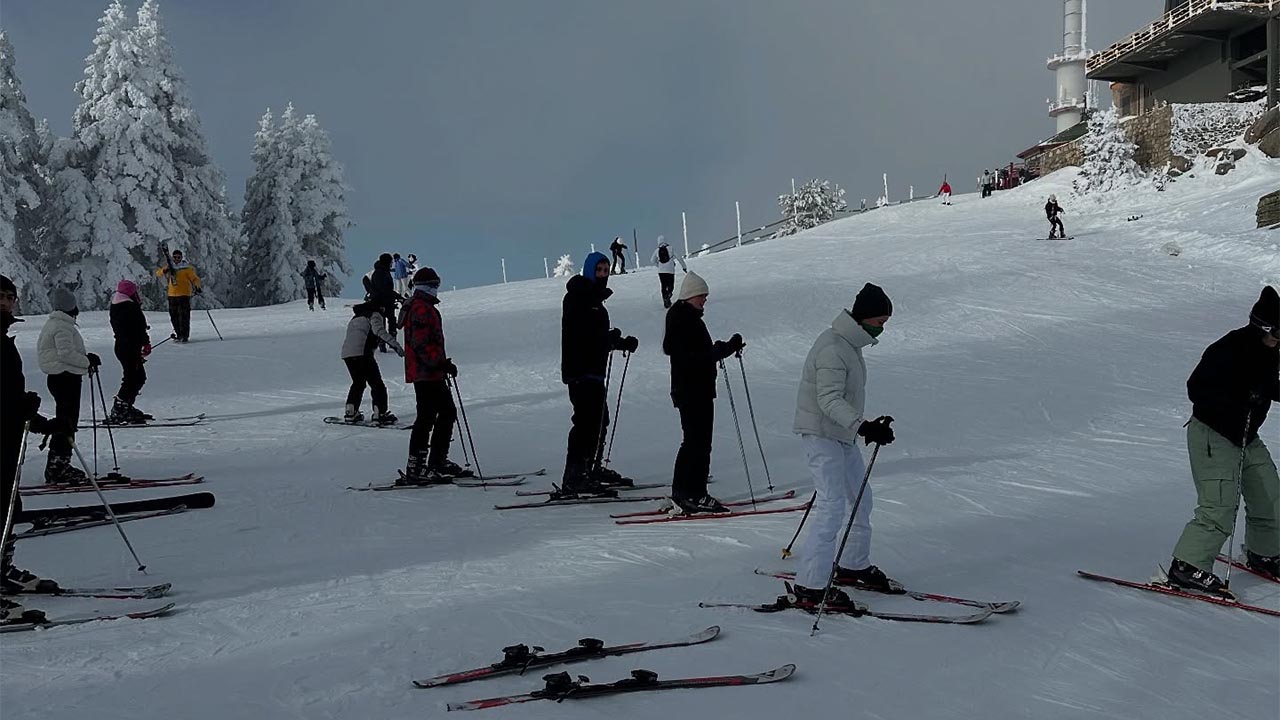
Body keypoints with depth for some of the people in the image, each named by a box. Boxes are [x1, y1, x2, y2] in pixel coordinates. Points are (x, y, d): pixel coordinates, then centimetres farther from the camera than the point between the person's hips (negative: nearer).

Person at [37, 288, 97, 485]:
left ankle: (59, 465, 22)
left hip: (60, 378, 11)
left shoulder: (56, 323, 17)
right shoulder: (62, 327, -15)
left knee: (66, 423, 15)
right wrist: (87, 361, -12)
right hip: (66, 378, -11)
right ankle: (58, 467, -6)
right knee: (66, 423, -8)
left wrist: (86, 358, 10)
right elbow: (66, 353, -23)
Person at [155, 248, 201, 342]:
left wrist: (197, 286, -25)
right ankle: (179, 335, 20)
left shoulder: (187, 268, -2)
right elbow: (158, 273, 8)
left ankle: (185, 336, -7)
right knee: (174, 316, 9)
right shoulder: (170, 267, 11)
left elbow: (195, 278, -5)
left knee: (184, 316, -9)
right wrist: (165, 270, -14)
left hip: (184, 295, -5)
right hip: (172, 295, 5)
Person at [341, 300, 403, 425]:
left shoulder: (356, 316, 26)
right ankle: (379, 413, -8)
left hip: (346, 353, 8)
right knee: (376, 383, 0)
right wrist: (395, 344, -22)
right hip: (362, 352, -8)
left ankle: (350, 411, 22)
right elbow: (379, 331, -16)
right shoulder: (375, 315, 1)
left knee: (358, 382, 24)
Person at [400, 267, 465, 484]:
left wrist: (442, 364, 26)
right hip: (426, 374, -11)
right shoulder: (422, 309, -15)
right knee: (426, 418, -8)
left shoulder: (420, 307, 20)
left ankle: (438, 462, 21)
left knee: (447, 413, 15)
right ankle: (415, 469, -6)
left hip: (432, 374, 11)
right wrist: (442, 363, -23)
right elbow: (422, 344, -23)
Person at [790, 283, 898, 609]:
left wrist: (867, 426, 29)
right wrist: (862, 426, -40)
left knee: (861, 499, 18)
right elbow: (830, 400, -29)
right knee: (833, 505, -15)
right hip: (822, 435, -11)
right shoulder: (833, 349, -20)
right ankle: (810, 585, -13)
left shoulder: (850, 344, 12)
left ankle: (854, 566, 34)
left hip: (842, 436, 11)